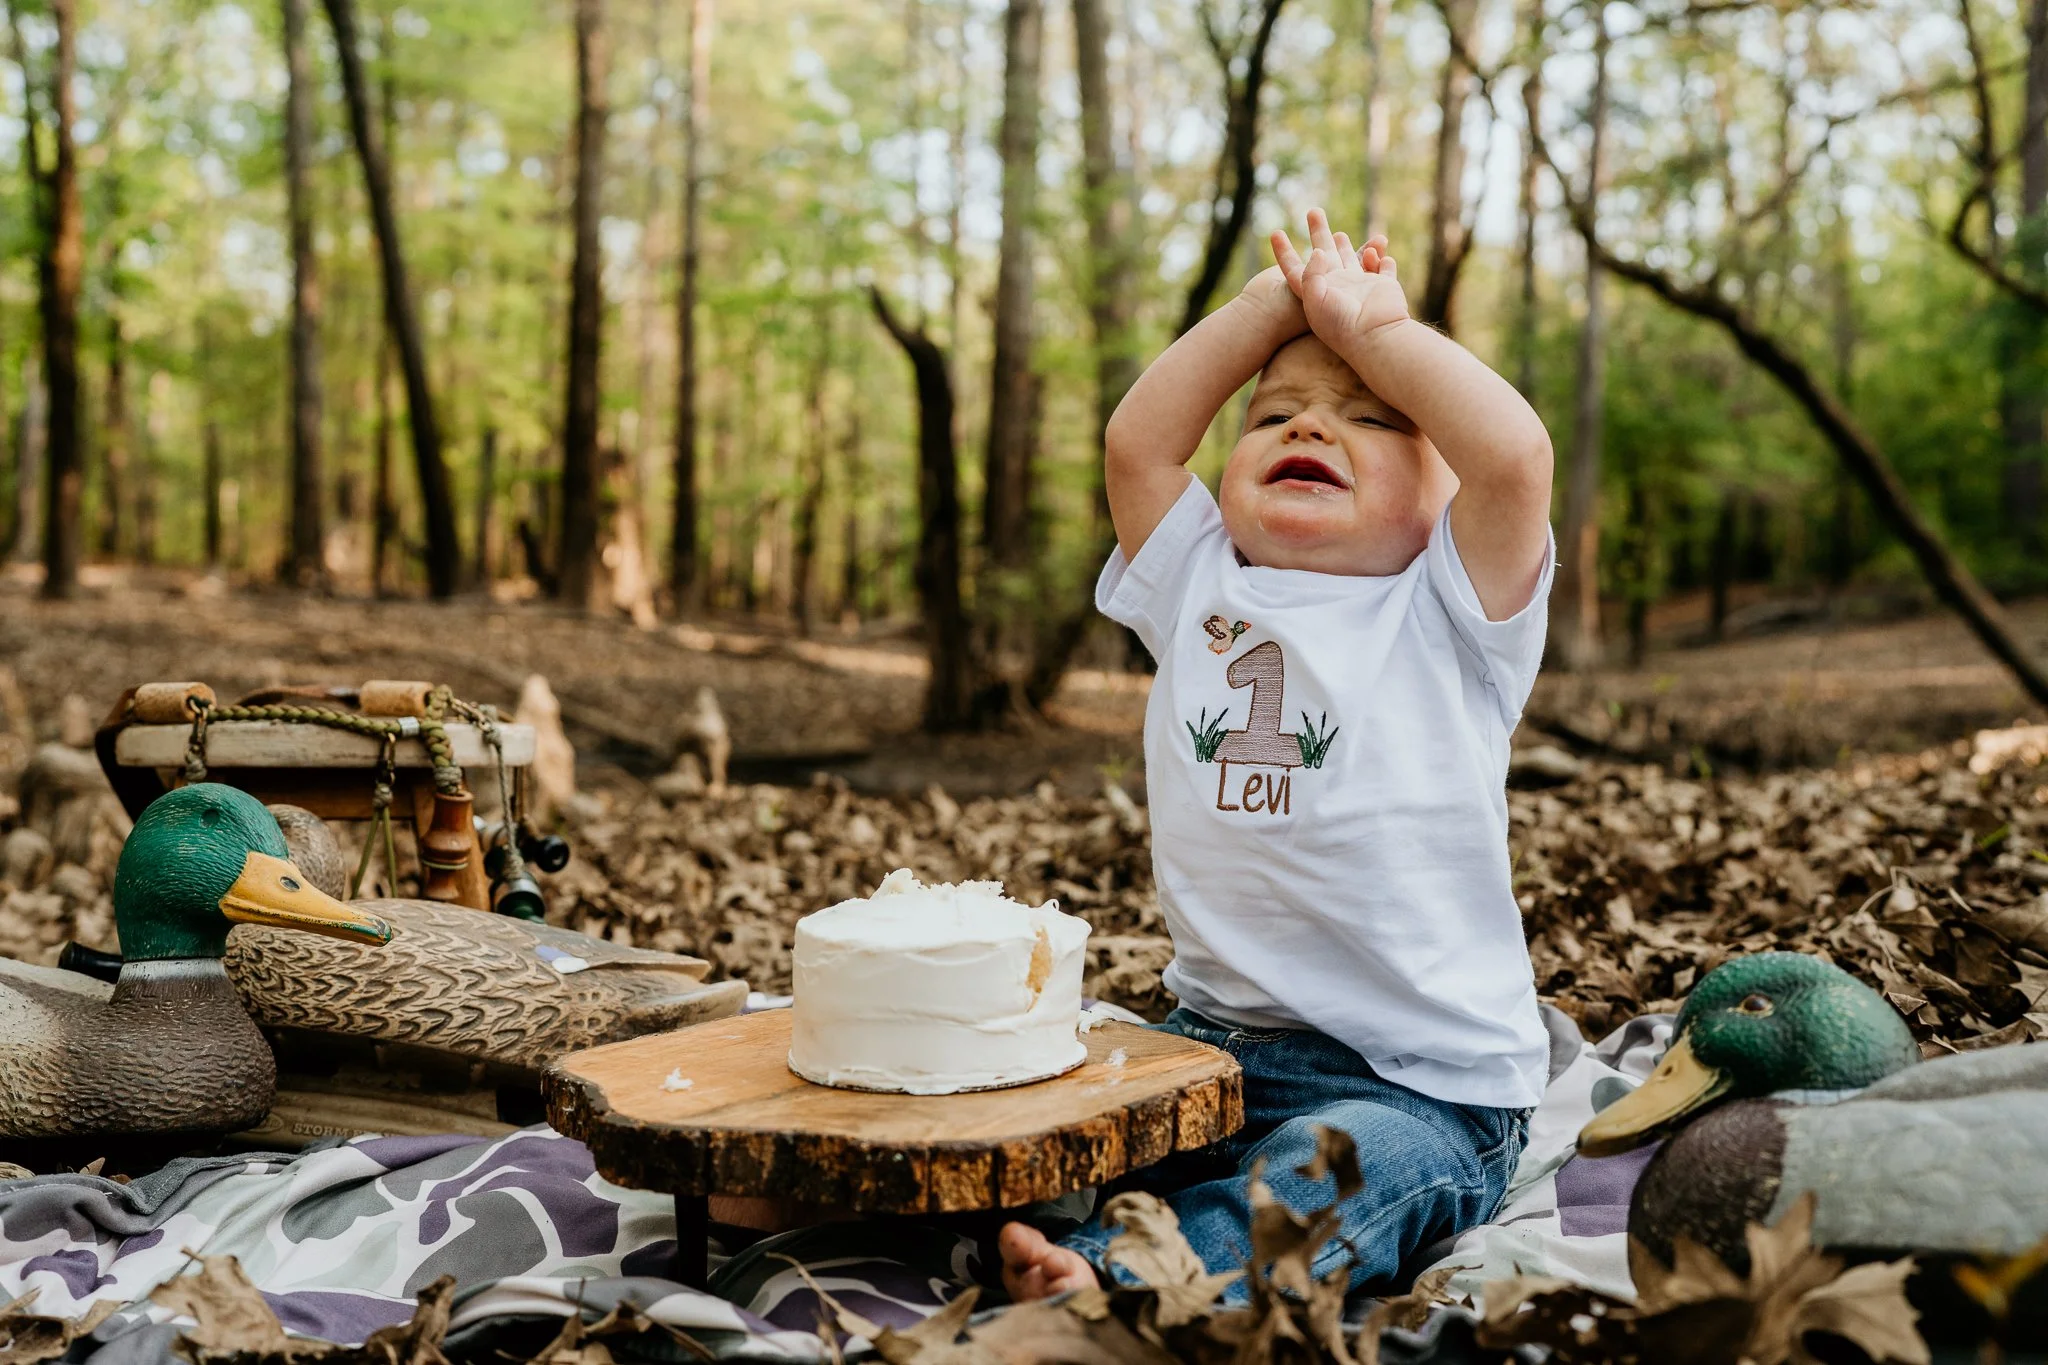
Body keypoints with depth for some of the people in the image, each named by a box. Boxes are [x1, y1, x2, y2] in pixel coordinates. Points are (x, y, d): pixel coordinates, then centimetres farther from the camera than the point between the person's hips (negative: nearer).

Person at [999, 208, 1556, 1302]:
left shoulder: (1448, 615, 0)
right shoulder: (1200, 595, 12)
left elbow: (1514, 454, -16)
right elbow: (1137, 442, 5)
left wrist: (1372, 323, -2)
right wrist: (1274, 301, 8)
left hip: (1423, 1083, -5)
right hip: (1211, 1045, 6)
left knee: (1331, 1171, -33)